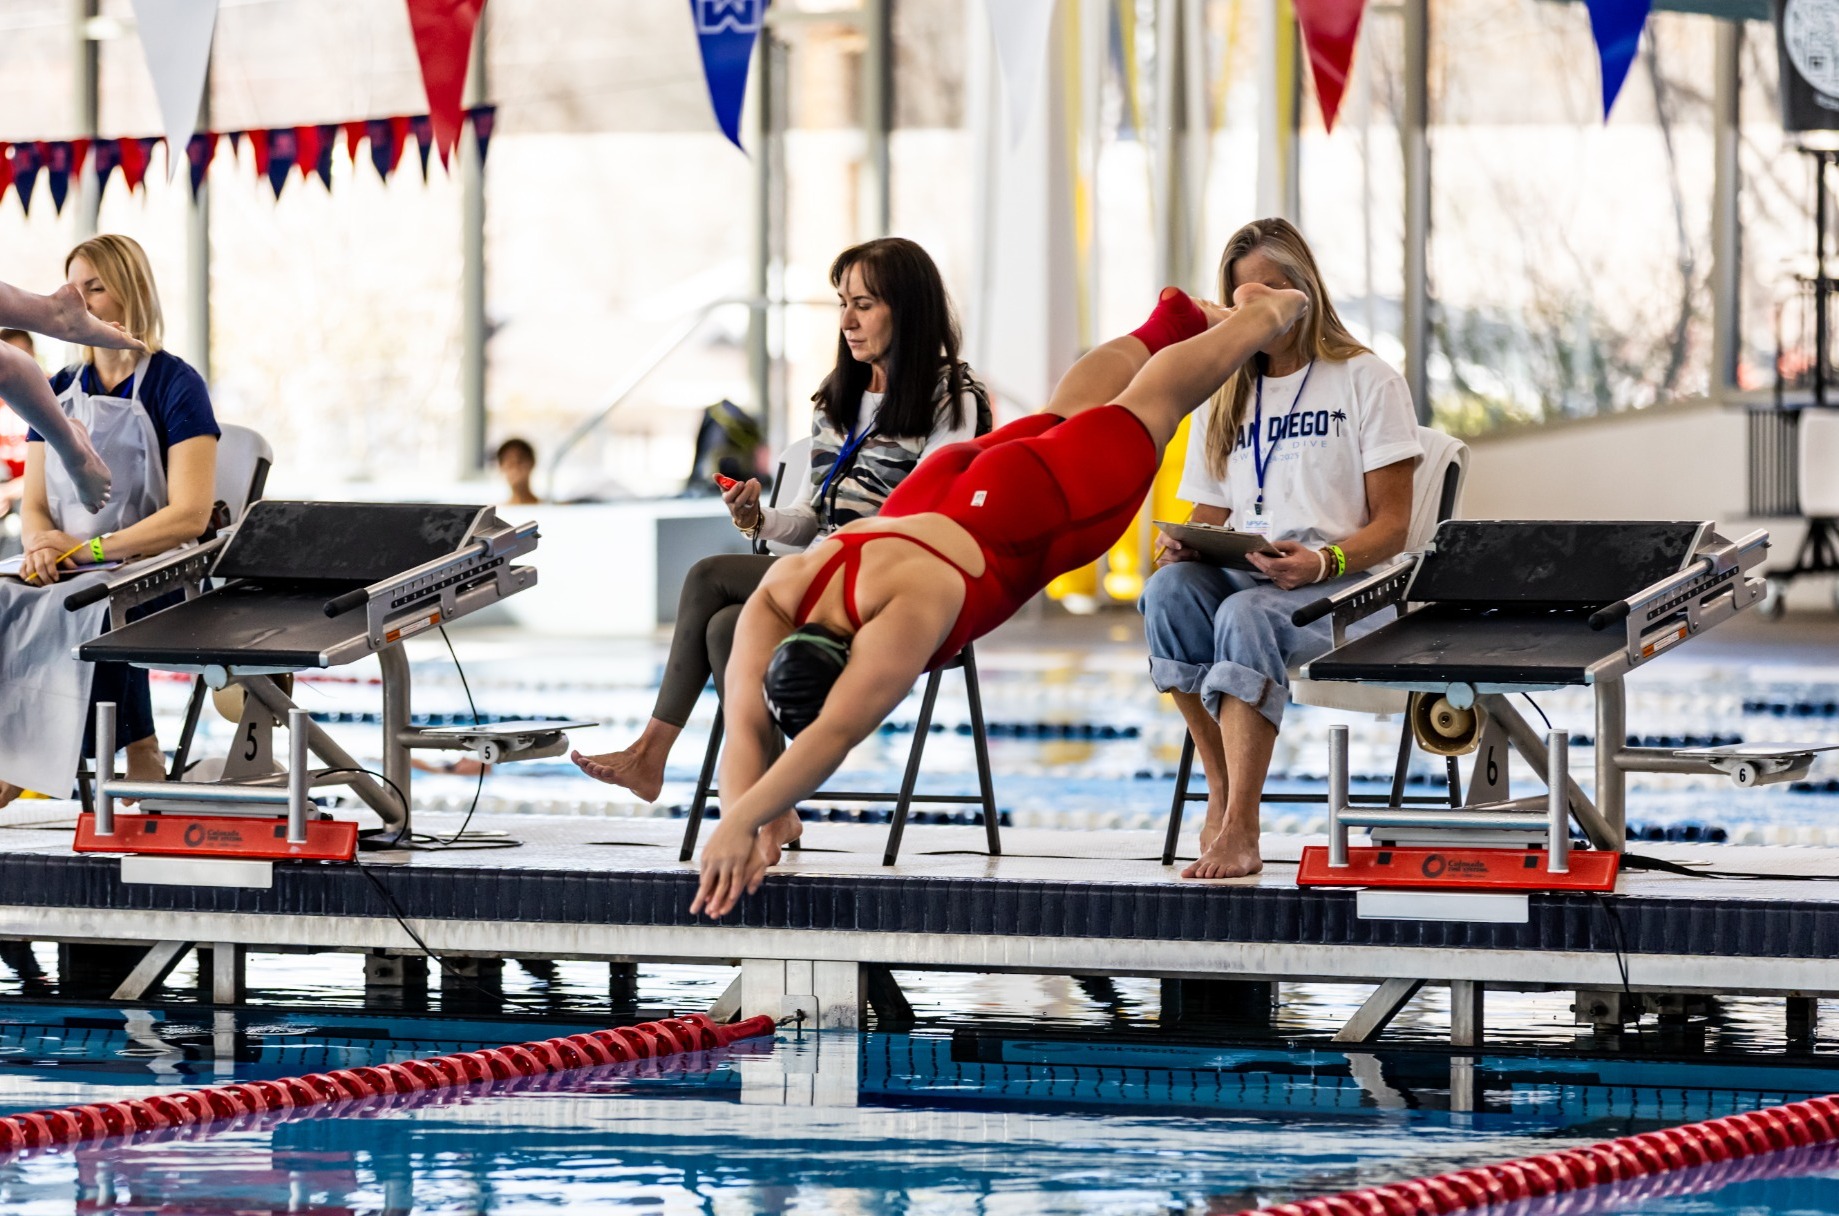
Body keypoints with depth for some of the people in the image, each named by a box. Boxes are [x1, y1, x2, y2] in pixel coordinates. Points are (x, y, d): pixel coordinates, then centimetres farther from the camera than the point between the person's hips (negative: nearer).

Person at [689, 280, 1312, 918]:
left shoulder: (904, 612, -49)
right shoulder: (775, 602, -34)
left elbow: (836, 734, -58)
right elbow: (745, 728, -38)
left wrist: (740, 825, -67)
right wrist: (746, 822, -57)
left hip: (1035, 507, -5)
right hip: (935, 490, 5)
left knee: (1145, 410, 23)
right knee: (1064, 414, 34)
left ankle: (1264, 314, 51)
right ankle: (1178, 318, 64)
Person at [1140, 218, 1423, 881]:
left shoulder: (1367, 380, 7)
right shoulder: (1224, 397, 23)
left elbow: (1391, 525, 0)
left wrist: (1322, 562, -21)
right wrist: (1182, 546, -7)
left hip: (1342, 591, -4)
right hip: (1238, 577, 4)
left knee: (1247, 614, -38)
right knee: (1168, 590, -32)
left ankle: (1239, 829, -46)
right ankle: (1222, 793, -30)